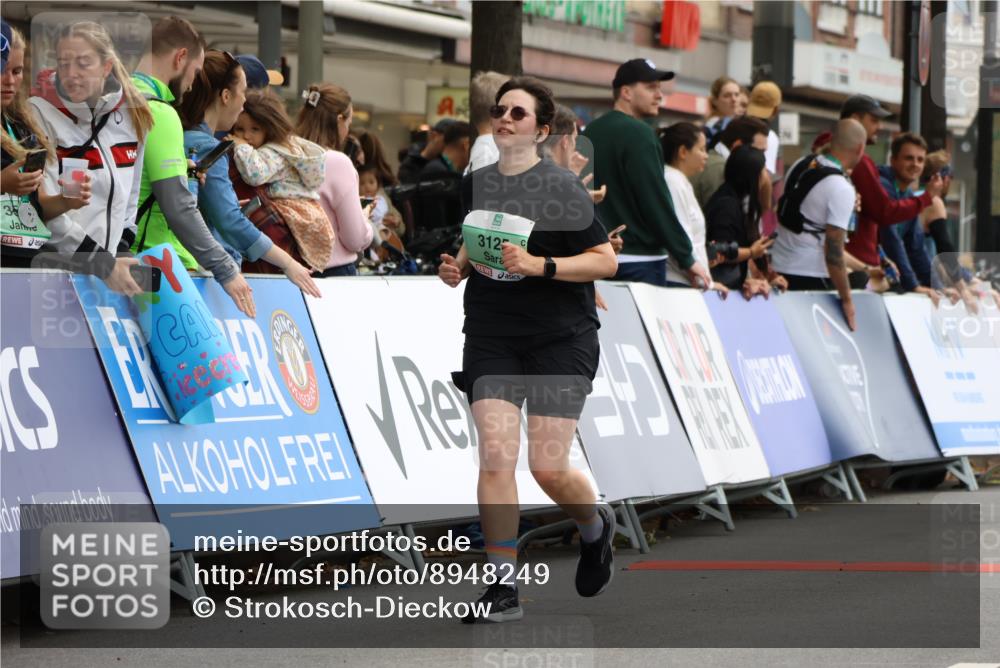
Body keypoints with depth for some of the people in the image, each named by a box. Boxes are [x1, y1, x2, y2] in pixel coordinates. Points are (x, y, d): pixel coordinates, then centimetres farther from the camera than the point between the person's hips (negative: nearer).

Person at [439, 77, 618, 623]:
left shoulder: (562, 188, -8)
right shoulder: (474, 185, 9)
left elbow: (605, 260, -9)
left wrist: (540, 265, -20)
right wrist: (454, 268, 4)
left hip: (561, 338, -4)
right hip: (490, 338, 4)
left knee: (548, 467, -7)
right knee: (495, 456, -10)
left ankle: (595, 527, 28)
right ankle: (503, 588, -5)